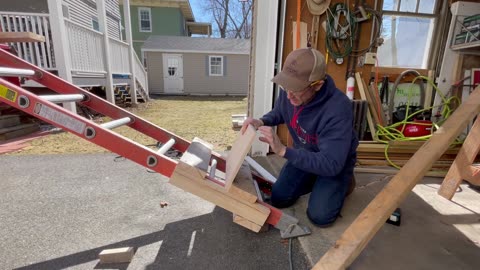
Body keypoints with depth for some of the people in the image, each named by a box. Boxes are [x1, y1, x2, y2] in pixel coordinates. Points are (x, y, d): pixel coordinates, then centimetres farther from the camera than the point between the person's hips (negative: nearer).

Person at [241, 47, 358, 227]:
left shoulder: (338, 110, -39)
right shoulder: (289, 90, -21)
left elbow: (331, 164, -40)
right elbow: (279, 113, 3)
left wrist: (283, 150, -46)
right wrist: (261, 122, -20)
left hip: (336, 161, -5)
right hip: (304, 153, 5)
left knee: (319, 216, -13)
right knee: (278, 199, 1)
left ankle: (344, 182, 15)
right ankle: (314, 180, 25)